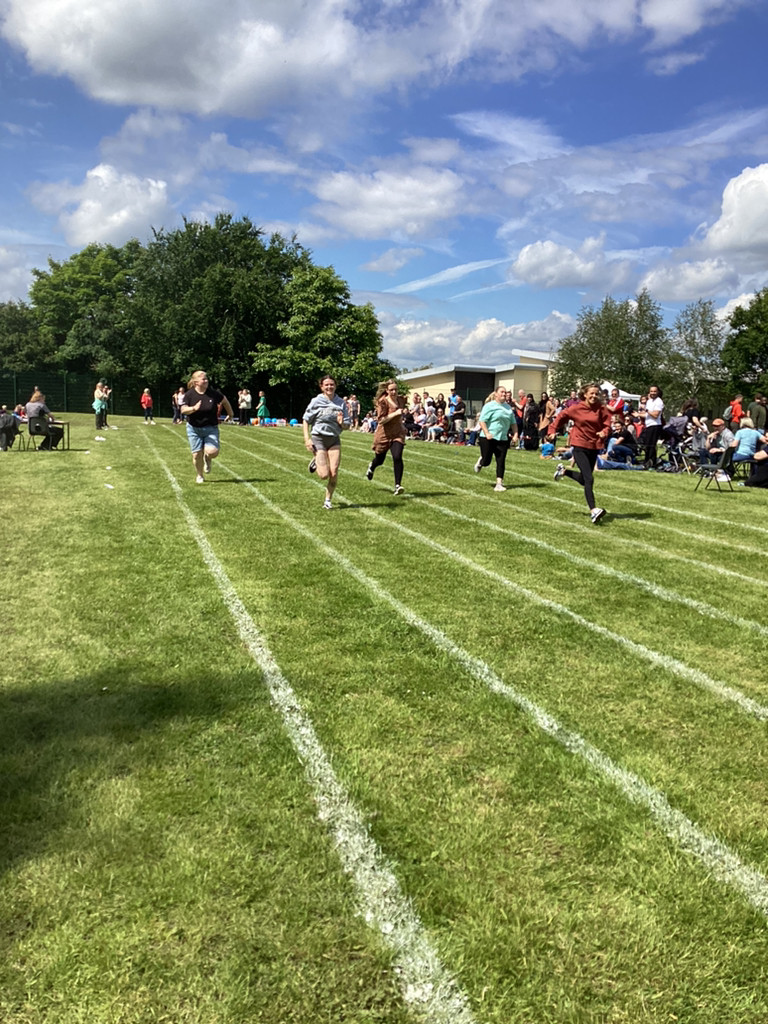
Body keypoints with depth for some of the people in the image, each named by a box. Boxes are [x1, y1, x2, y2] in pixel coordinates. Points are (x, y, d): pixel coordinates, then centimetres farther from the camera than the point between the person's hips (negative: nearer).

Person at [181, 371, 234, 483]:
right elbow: (183, 410, -14)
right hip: (194, 429, 0)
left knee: (212, 452, -20)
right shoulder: (190, 394, -7)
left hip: (211, 428, 0)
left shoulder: (213, 393, -5)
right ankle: (200, 476, 25)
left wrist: (230, 414, 21)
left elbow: (224, 401, 13)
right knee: (197, 454, 1)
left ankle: (208, 459, 19)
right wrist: (194, 408, -32)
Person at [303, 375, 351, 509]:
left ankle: (327, 500, 13)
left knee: (334, 474, -7)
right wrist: (307, 438, -8)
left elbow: (347, 426, 8)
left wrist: (342, 423, -15)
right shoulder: (316, 401, -4)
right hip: (318, 438, -3)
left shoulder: (341, 403, 4)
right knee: (324, 475, -9)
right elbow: (306, 420, 2)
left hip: (334, 440, 3)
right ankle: (315, 462, 25)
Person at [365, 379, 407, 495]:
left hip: (398, 433, 3)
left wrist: (401, 423, 13)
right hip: (384, 434, -3)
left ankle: (398, 485, -13)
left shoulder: (400, 400, 2)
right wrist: (395, 413, -29)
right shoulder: (383, 402, -16)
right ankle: (371, 466, 53)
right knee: (379, 460, 14)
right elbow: (380, 420, -24)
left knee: (397, 458, -17)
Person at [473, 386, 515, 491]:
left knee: (501, 462, -3)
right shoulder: (490, 406, -6)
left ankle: (499, 483, 0)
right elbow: (482, 421, -11)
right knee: (486, 461, 0)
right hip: (488, 438, -5)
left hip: (502, 439, 5)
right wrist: (487, 433, -22)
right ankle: (480, 462, 36)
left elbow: (513, 422, 21)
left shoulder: (508, 407, 14)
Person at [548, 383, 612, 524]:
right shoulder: (576, 408, -5)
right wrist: (553, 430, 2)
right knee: (589, 479, -17)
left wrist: (604, 432, -25)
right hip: (579, 446, -4)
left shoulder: (602, 409, -1)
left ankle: (563, 471, 46)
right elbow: (561, 417, 7)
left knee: (583, 480, 18)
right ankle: (593, 510, -19)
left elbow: (607, 425, -4)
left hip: (594, 447, 4)